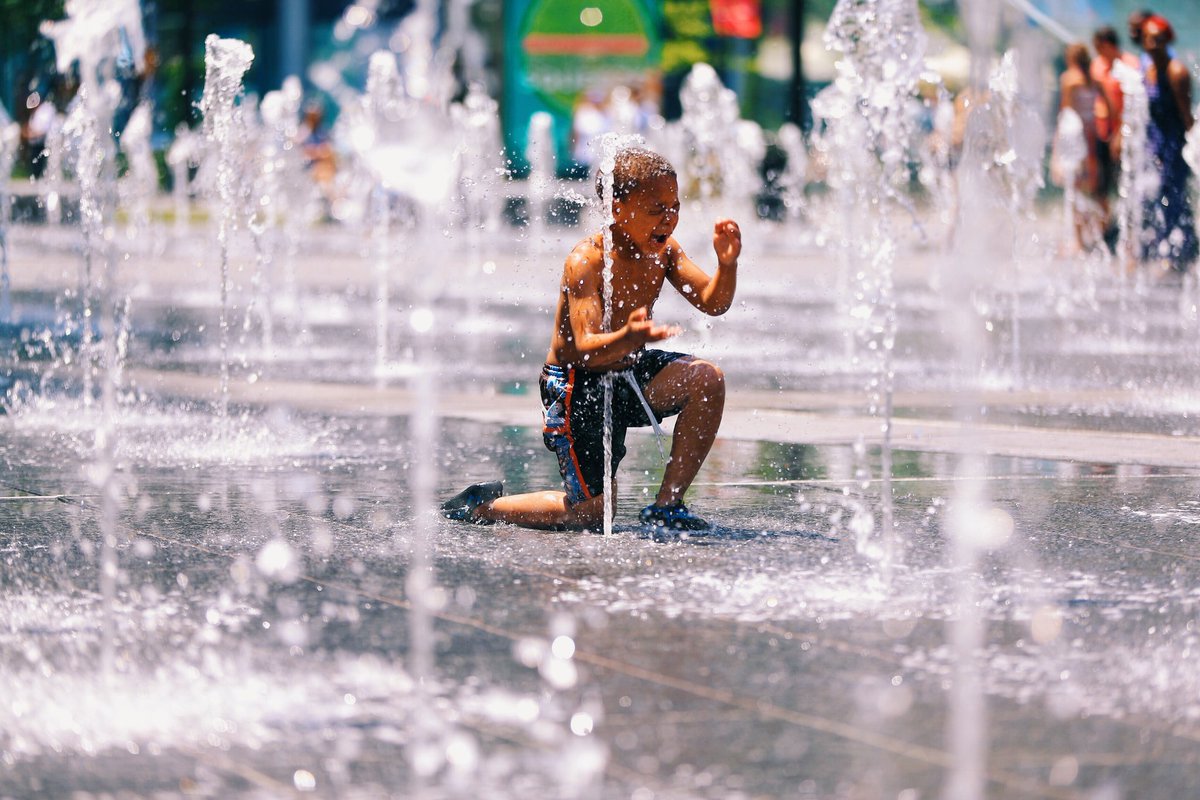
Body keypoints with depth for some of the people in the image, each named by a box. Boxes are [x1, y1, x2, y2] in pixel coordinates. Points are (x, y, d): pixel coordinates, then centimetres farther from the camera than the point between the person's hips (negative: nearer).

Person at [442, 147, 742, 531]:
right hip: (576, 387, -7)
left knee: (707, 379, -18)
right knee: (594, 511, -9)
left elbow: (712, 303, -7)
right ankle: (480, 506, 15)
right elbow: (587, 348, -35)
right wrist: (629, 339, -57)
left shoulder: (663, 250, -4)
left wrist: (727, 264, -28)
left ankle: (666, 505, -6)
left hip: (628, 372, 7)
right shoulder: (587, 260, -26)